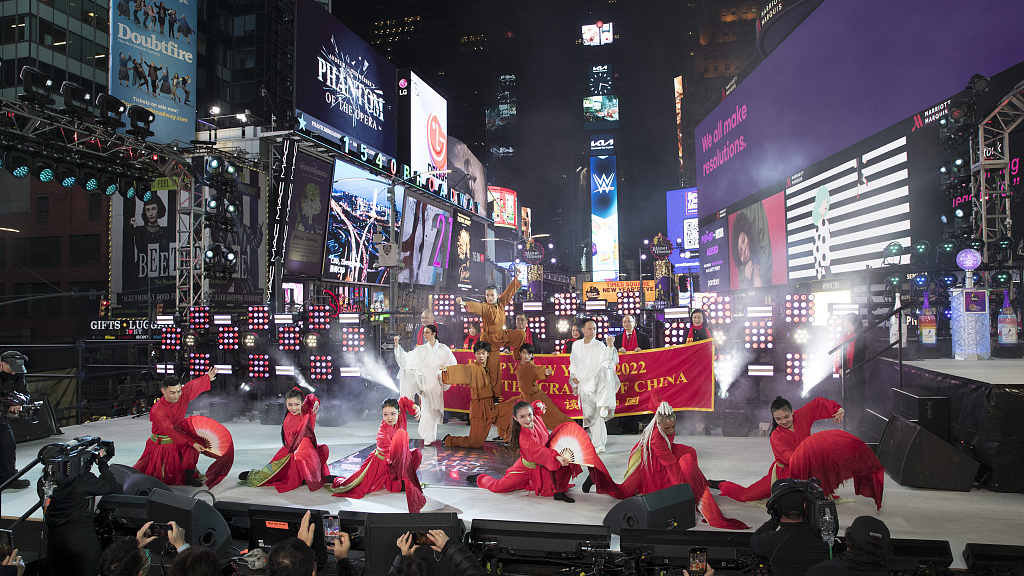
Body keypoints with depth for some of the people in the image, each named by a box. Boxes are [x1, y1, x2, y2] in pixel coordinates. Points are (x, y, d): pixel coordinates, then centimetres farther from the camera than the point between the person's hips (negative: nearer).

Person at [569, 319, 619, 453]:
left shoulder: (599, 346, -5)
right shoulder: (576, 345, 8)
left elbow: (607, 361, -21)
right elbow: (573, 363, 21)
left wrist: (610, 347, -34)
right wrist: (573, 376, 7)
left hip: (597, 383, -3)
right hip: (584, 384, 3)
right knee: (592, 415, 2)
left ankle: (605, 406, -30)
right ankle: (598, 444, 15)